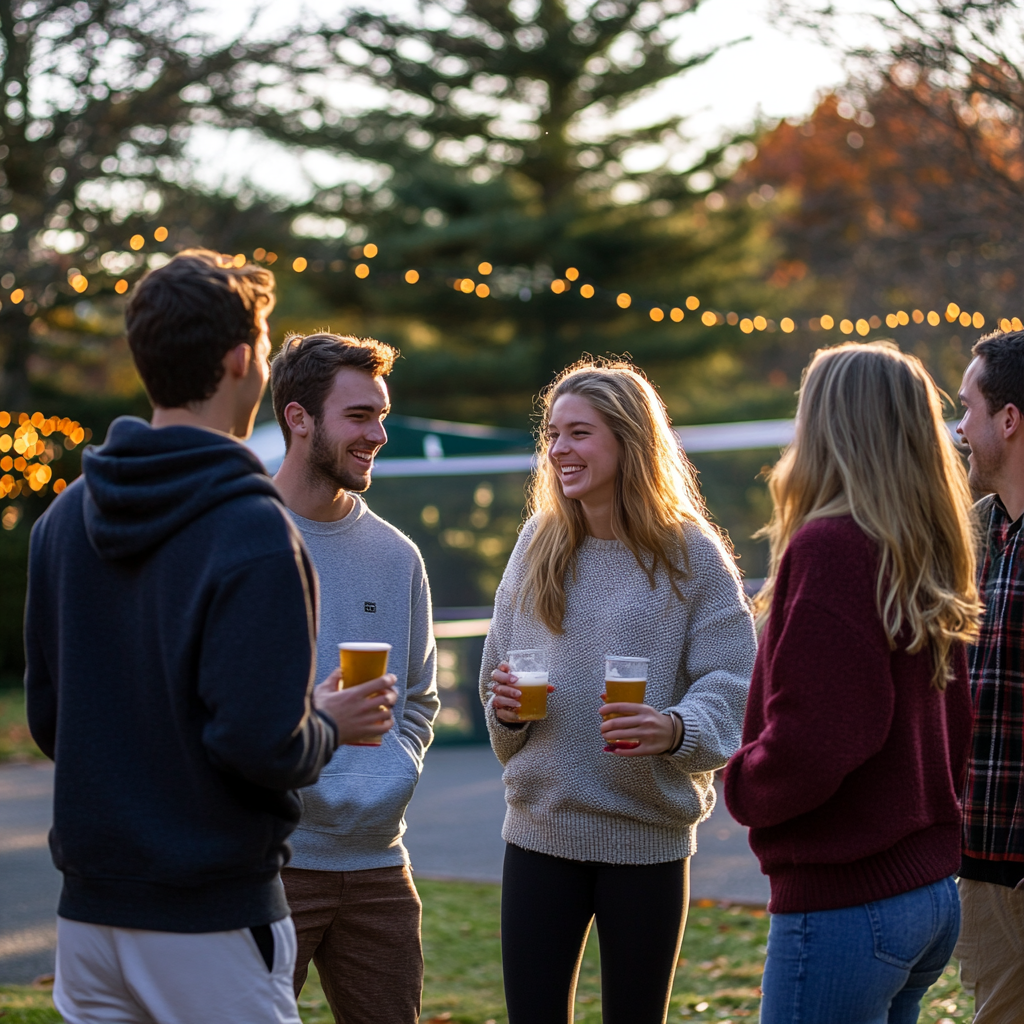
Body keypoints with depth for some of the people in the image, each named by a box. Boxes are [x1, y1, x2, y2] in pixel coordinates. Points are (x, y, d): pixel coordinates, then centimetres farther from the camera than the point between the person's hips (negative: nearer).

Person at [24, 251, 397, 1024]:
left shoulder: (65, 517, 6)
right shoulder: (250, 532, -18)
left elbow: (47, 716, 11)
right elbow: (263, 746, -23)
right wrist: (327, 726, -3)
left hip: (89, 907, 7)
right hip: (209, 919, -7)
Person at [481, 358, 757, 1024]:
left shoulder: (691, 555, -6)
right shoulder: (539, 545, 6)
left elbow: (730, 692, -11)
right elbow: (498, 674, 15)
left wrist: (676, 730, -30)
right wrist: (506, 706, -7)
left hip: (648, 836, -3)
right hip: (541, 826, 3)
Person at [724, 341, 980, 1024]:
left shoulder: (830, 546, -16)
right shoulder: (929, 559, 10)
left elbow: (811, 741, -21)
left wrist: (743, 784, -4)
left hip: (847, 898, -9)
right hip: (935, 891, 9)